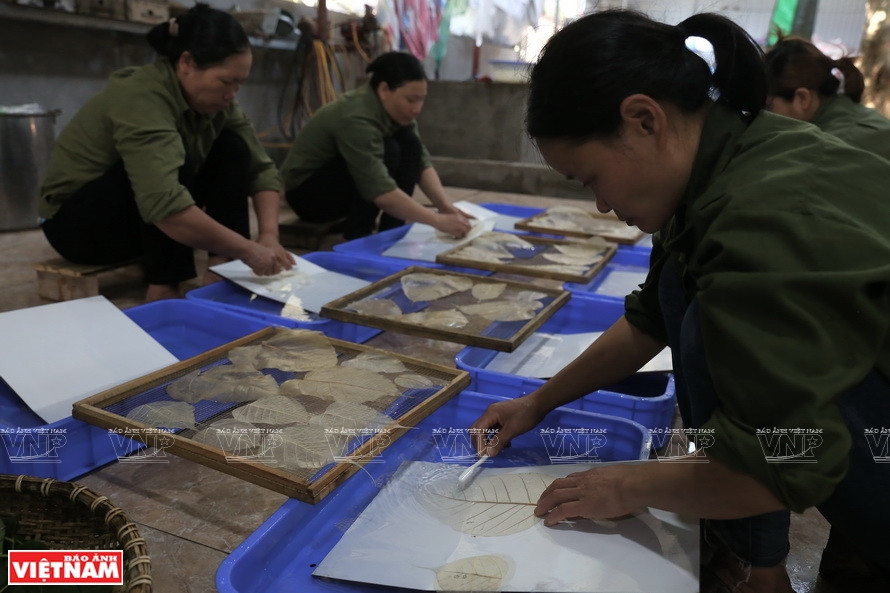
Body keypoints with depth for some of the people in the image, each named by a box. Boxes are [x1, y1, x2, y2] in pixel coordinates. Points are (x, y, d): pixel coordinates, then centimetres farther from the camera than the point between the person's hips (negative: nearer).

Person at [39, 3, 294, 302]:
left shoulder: (216, 101, -9)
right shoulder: (141, 98, -32)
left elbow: (262, 168, -9)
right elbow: (166, 207, -44)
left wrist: (269, 236, -24)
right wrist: (248, 250, -40)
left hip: (153, 216, 7)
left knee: (233, 148, -10)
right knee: (172, 157, -32)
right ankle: (163, 289, -27)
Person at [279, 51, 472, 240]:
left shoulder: (396, 110, -6)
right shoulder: (356, 118, -32)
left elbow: (422, 163, -8)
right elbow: (381, 194, -37)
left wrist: (446, 206, -21)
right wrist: (438, 221, -37)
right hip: (306, 193, -8)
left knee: (410, 144, -10)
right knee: (388, 151, -26)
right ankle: (355, 239, -17)